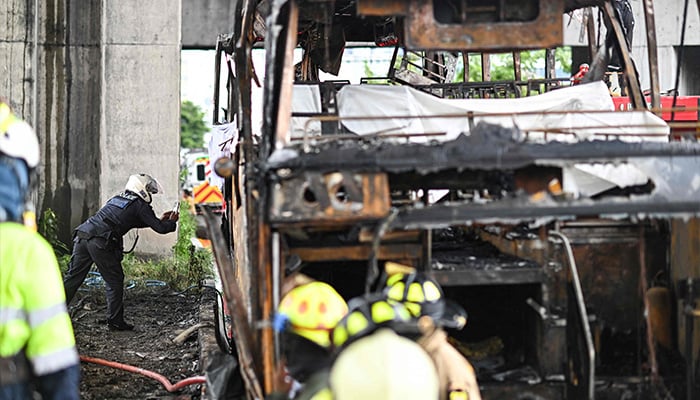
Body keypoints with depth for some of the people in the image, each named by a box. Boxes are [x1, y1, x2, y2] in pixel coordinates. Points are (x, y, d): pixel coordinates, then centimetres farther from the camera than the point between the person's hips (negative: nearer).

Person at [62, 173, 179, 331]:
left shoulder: (118, 198, 29)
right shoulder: (140, 205, 7)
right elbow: (160, 228, 4)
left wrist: (161, 220, 41)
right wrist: (171, 222, 26)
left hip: (82, 235, 7)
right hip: (100, 242, -7)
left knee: (73, 277, 11)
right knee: (114, 281, 6)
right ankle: (115, 321, 10)